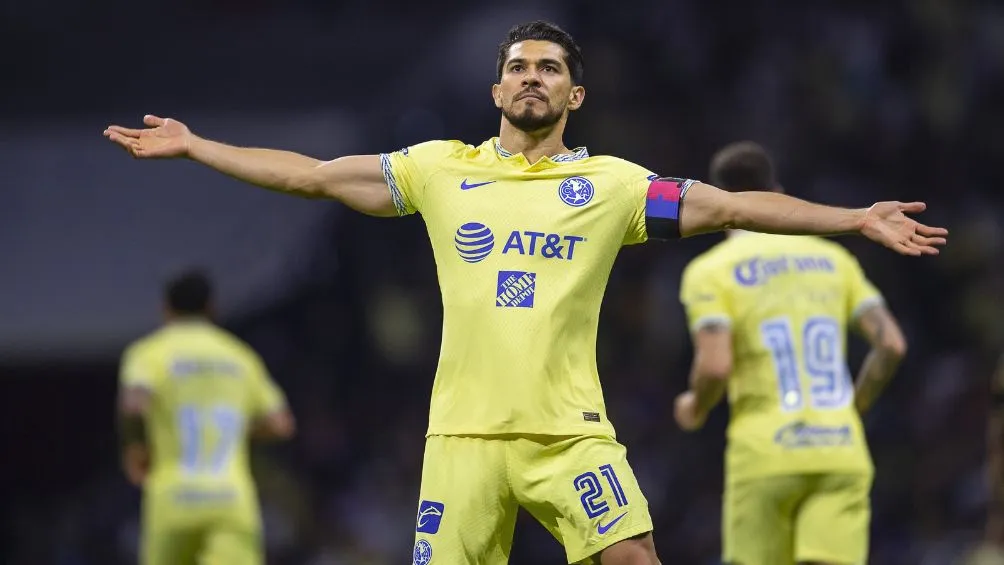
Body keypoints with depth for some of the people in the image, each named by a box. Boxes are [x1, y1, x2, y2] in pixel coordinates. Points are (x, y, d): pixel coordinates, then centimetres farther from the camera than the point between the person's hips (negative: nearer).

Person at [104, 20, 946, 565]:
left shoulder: (609, 184, 6)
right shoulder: (442, 170, 10)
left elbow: (732, 207, 4)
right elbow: (313, 175, 13)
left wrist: (857, 219, -3)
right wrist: (190, 146, 11)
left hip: (569, 428, -1)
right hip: (464, 430, 1)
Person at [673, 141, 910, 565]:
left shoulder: (710, 272, 1)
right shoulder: (833, 259, 13)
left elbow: (715, 367, -13)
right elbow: (891, 345, 4)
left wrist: (695, 408, 8)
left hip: (765, 456, -3)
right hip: (841, 455, 3)